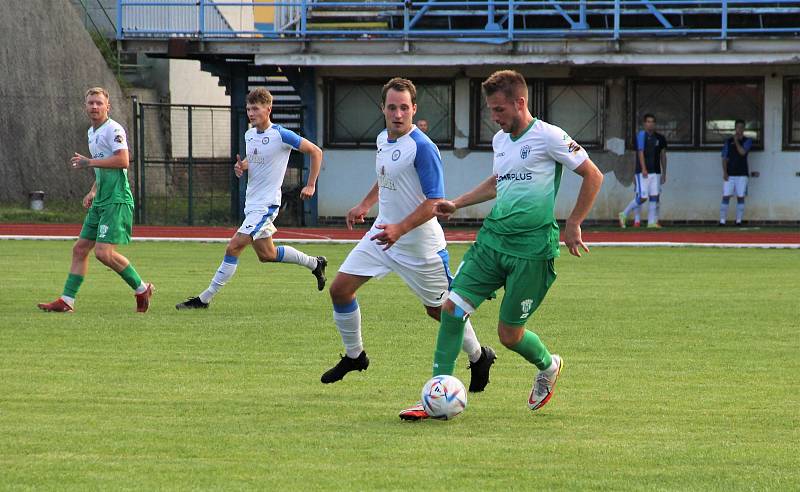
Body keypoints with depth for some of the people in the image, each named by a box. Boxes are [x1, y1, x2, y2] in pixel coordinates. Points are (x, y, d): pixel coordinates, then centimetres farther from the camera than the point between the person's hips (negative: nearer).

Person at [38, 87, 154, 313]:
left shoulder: (113, 129, -10)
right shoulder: (92, 132, 20)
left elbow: (122, 160, -22)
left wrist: (89, 162, -18)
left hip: (117, 200, -10)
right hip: (101, 201, 10)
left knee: (103, 252, -16)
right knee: (80, 249, 7)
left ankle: (142, 289, 0)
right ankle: (67, 301, 11)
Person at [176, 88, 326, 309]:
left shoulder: (281, 135, -14)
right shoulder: (249, 135, 9)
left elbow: (315, 152, -7)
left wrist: (311, 185, -8)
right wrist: (242, 166, 1)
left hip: (266, 204, -9)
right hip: (252, 203, 9)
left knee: (234, 247, -14)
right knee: (266, 254, 16)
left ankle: (205, 299, -10)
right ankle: (315, 264, 34)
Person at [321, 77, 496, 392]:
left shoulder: (422, 148, -22)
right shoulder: (383, 140, 4)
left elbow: (434, 202, -24)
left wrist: (399, 229, -33)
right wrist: (364, 206, 17)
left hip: (419, 245, -7)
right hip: (382, 233, 7)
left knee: (440, 310, 5)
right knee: (340, 289, 1)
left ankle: (479, 357, 30)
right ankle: (354, 356, 20)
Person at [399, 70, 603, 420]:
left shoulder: (548, 137, -10)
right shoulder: (500, 140, 13)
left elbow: (593, 176, -5)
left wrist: (573, 225, -7)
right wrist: (456, 204, 24)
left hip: (531, 247, -7)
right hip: (492, 237, 7)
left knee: (509, 334, -1)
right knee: (452, 307, -8)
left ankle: (549, 367, 33)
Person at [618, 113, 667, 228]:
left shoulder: (659, 138, 13)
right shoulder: (641, 135, -4)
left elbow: (663, 156, 17)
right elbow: (640, 152, -12)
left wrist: (664, 173, 15)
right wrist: (643, 169, -22)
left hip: (655, 172, 6)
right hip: (643, 172, -6)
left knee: (655, 196, 0)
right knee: (642, 197, -10)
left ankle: (652, 222, 3)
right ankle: (624, 215, 6)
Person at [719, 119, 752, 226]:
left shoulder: (747, 141, 4)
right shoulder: (728, 141, 8)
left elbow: (742, 152, -14)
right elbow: (724, 158, 5)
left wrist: (736, 141, -7)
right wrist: (725, 172, -6)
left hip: (742, 173, 0)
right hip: (729, 174, 1)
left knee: (741, 197, 1)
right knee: (726, 197, -5)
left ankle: (739, 221, 7)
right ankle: (722, 221, -4)